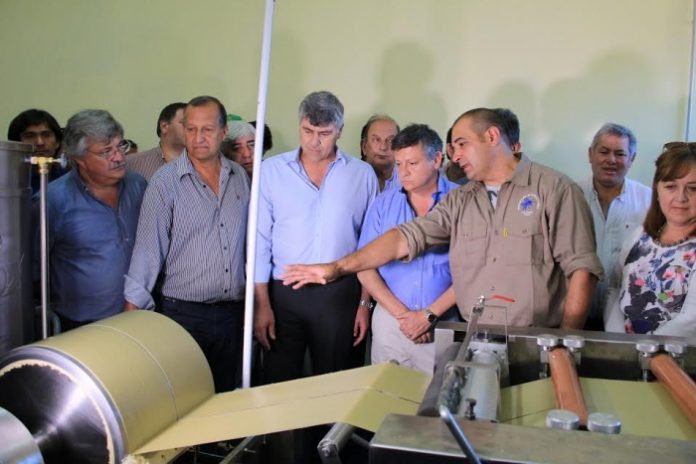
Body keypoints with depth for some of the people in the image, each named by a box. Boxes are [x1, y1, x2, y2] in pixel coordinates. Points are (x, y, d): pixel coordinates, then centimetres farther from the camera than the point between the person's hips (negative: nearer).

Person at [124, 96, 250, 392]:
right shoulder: (166, 181, -8)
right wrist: (133, 308, -14)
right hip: (184, 313, -4)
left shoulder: (240, 177, 5)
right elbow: (148, 247, -11)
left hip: (233, 312, 4)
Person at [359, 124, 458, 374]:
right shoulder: (383, 205, 4)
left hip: (443, 326, -2)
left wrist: (429, 315, -9)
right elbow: (365, 267, 2)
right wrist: (401, 314, -7)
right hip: (390, 321, 3)